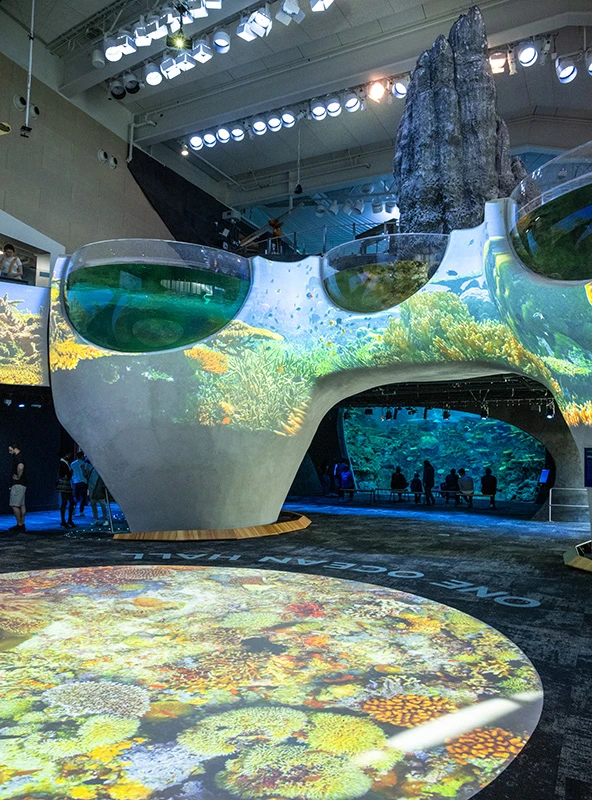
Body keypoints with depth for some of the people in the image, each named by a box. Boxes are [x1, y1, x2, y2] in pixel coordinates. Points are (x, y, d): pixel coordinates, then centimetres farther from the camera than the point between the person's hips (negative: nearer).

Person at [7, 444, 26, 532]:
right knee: (21, 505, 10)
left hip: (18, 485, -10)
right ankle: (21, 525, 14)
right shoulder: (19, 457, 18)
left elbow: (20, 467, -34)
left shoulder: (19, 457, -13)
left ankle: (20, 525, -8)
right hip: (21, 485, 10)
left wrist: (18, 477, -21)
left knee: (14, 505, -9)